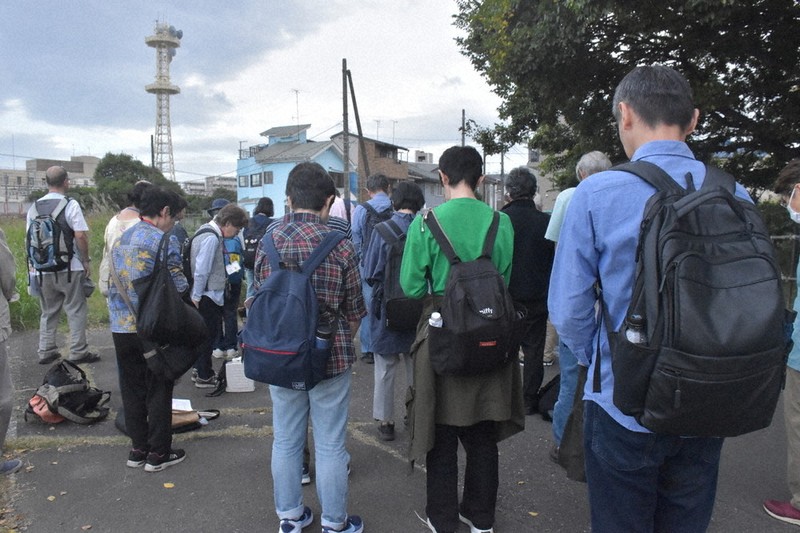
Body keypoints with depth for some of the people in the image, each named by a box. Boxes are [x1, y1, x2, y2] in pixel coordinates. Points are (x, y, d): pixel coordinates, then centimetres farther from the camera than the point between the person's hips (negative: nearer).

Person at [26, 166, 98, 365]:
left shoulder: (34, 207, 6)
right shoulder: (70, 205, -11)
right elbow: (81, 235, -17)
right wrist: (86, 260, -6)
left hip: (43, 270, 5)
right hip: (69, 269, -5)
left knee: (48, 312, 16)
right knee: (76, 311, 5)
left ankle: (46, 352, 21)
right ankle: (78, 352, 7)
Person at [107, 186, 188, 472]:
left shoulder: (120, 240, 11)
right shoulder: (165, 242, -13)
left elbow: (113, 286, 16)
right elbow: (179, 289, -13)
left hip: (122, 327, 7)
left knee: (132, 389, 15)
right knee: (159, 390, 5)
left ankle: (138, 448, 26)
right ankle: (158, 453, 15)